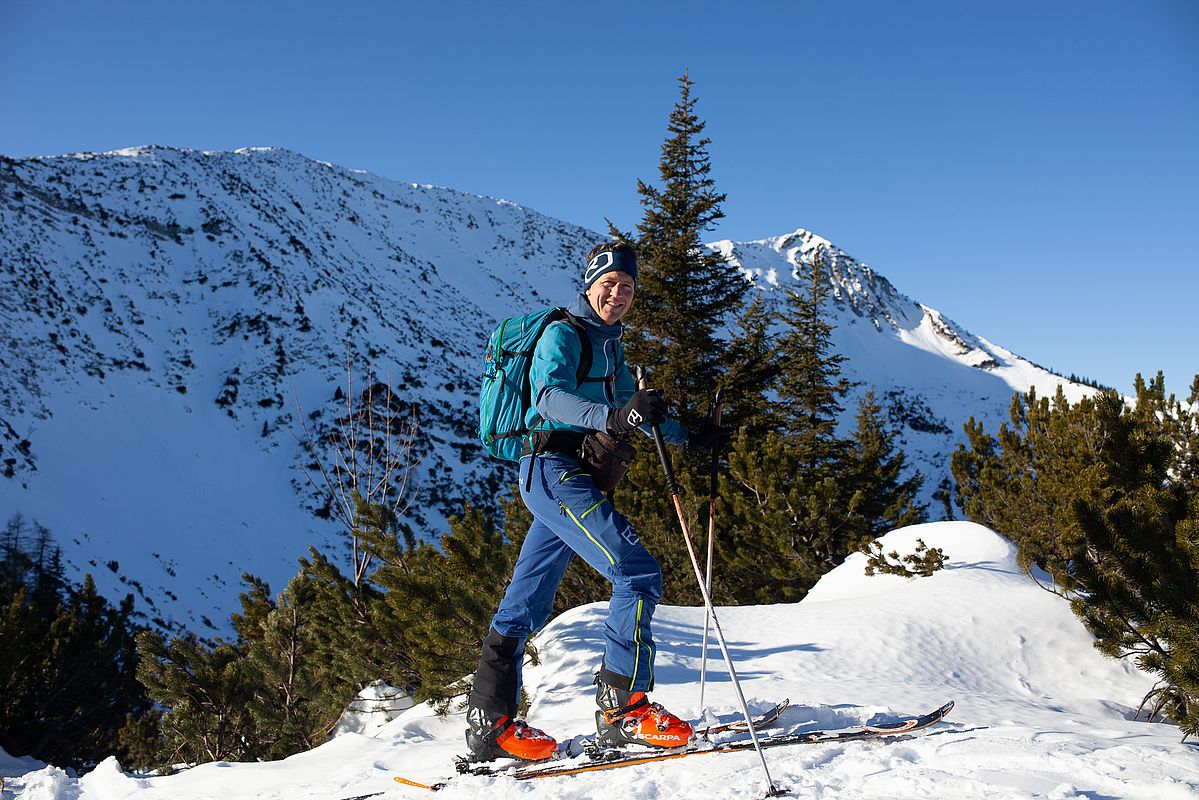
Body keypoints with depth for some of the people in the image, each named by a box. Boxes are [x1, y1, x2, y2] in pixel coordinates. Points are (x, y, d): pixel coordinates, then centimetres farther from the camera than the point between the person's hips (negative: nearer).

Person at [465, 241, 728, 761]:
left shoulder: (609, 346, 21)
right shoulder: (561, 334, -7)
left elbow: (629, 402, 33)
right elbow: (549, 395, -25)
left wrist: (687, 438, 25)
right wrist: (612, 417, -40)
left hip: (569, 478, 9)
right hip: (556, 469, -9)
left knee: (526, 601, 9)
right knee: (638, 572, -15)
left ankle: (490, 723, 15)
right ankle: (624, 707, -10)